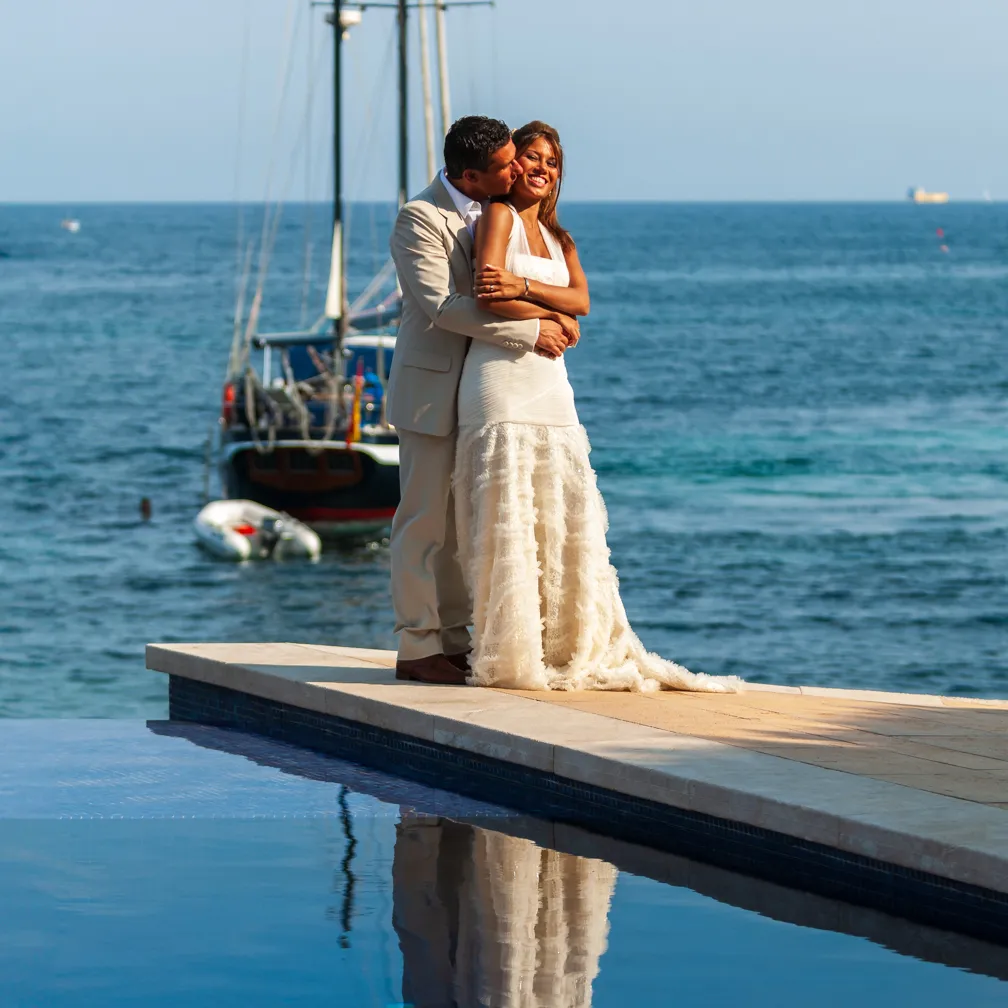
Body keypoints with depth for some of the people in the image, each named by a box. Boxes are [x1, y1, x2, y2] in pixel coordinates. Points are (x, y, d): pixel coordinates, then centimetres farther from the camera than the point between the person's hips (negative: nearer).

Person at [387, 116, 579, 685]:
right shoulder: (420, 218, -15)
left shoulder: (497, 212, 9)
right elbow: (441, 306, -24)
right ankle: (418, 647, -1)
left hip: (480, 393, 8)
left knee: (463, 522, 10)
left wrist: (555, 315, -3)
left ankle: (453, 642, 16)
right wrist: (530, 333, -23)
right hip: (433, 388, -8)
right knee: (427, 520, -5)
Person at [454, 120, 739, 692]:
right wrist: (551, 319, -3)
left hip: (551, 386, 7)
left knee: (567, 515, 5)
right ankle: (508, 658, -4)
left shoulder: (557, 237, 22)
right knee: (508, 516, -7)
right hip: (502, 381, -7)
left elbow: (581, 299, 4)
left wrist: (524, 287, -12)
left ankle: (577, 647, 11)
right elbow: (489, 298, -14)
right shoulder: (498, 216, 0)